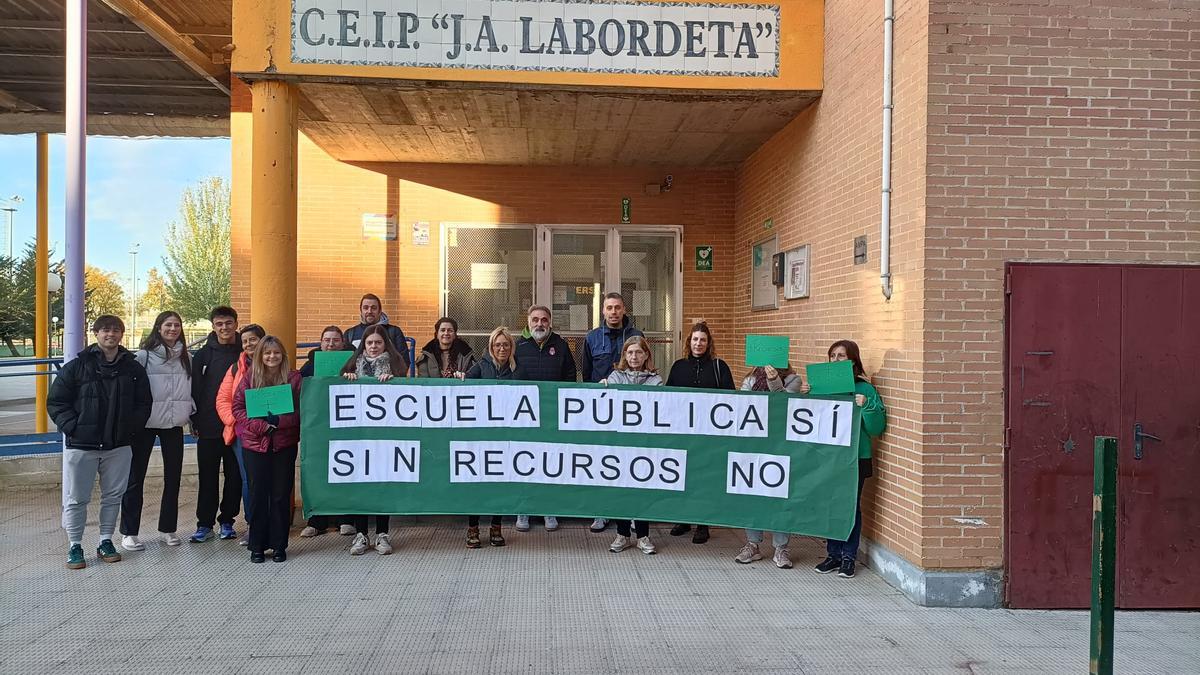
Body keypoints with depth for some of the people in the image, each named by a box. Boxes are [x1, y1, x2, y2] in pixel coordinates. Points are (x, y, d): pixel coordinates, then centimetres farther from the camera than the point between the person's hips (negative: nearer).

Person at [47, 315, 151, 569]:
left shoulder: (133, 368, 5)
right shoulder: (77, 366, -2)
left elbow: (143, 404, 9)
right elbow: (56, 402, -1)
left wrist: (129, 428, -3)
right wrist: (73, 427, -11)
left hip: (119, 446, 2)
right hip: (80, 445, -2)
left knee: (113, 496, 10)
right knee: (75, 499, 3)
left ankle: (106, 541, 25)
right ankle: (75, 546, 16)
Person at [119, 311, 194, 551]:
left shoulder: (186, 358, 7)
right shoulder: (144, 356, -8)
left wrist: (192, 414, 8)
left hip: (174, 423, 5)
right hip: (145, 423, -4)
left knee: (173, 477, 10)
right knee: (135, 477, 2)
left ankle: (168, 528, 23)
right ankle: (129, 532, 11)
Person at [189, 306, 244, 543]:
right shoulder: (204, 354, 3)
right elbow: (195, 388, 4)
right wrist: (195, 420, -2)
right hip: (209, 426, 0)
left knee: (235, 475, 6)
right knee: (207, 476, 4)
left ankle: (227, 521, 18)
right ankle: (205, 524, 12)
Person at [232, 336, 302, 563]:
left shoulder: (294, 378, 2)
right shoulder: (249, 378, 5)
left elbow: (301, 410, -1)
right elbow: (237, 408, 0)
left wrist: (279, 421, -16)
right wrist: (262, 425, -13)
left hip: (285, 444, -1)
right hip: (255, 443, 1)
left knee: (281, 495, 4)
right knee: (258, 495, 4)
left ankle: (279, 545, 15)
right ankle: (257, 546, 15)